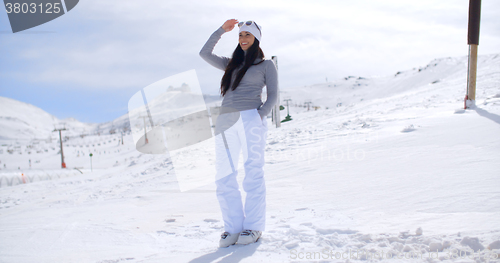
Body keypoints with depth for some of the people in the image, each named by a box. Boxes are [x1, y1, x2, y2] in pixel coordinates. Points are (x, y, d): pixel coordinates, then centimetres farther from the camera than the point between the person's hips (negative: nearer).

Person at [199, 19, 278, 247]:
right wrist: (221, 30, 20)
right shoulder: (231, 64, 26)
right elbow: (204, 53, 24)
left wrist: (260, 116, -11)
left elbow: (272, 96, 4)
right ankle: (233, 227, 3)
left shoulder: (266, 65, 12)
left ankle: (253, 227, -1)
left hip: (250, 119, -5)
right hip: (225, 121, 5)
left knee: (252, 173, -7)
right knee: (224, 176, -1)